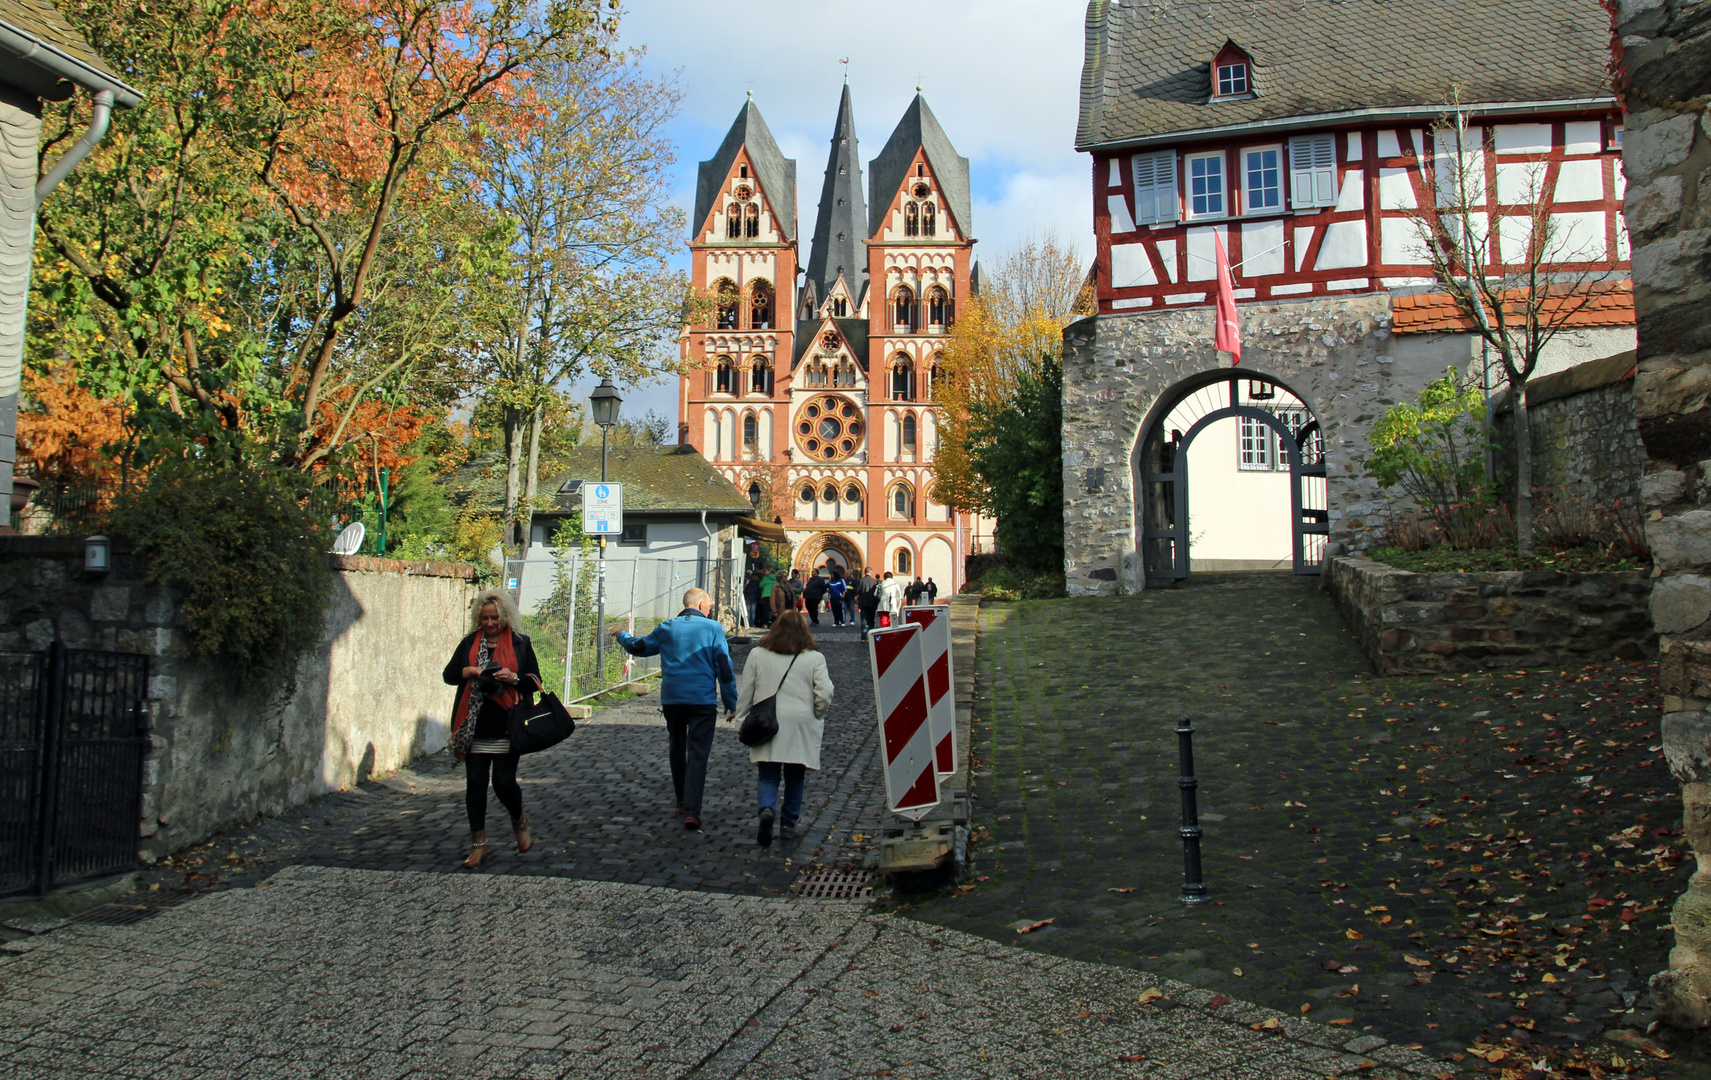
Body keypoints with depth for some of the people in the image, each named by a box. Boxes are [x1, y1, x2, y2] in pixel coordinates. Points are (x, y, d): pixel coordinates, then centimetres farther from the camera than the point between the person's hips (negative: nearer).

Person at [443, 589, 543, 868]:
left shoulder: (520, 643, 4)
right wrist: (469, 671, -13)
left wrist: (513, 677, -17)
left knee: (504, 782, -6)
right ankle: (478, 843, 14)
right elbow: (448, 674, 7)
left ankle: (519, 822, 25)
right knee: (475, 784, 4)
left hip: (506, 727, -2)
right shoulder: (470, 643, 10)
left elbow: (535, 680, 3)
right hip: (474, 727, 2)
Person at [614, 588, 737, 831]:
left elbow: (637, 647, 22)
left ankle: (682, 802, 31)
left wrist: (622, 636, 45)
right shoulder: (713, 628, -1)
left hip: (671, 699, 4)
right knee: (697, 754, -5)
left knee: (677, 749, 20)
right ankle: (691, 810, -16)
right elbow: (724, 668, -5)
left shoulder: (666, 628, 8)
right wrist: (731, 703, 2)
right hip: (703, 699, -3)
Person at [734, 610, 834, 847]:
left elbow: (745, 692, 4)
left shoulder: (757, 655, 3)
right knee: (795, 777, 14)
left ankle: (767, 810, -21)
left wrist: (742, 721, 12)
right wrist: (817, 717, 7)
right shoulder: (814, 658, -1)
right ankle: (789, 824, 18)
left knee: (767, 775, 4)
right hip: (800, 726, 0)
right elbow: (825, 694, -8)